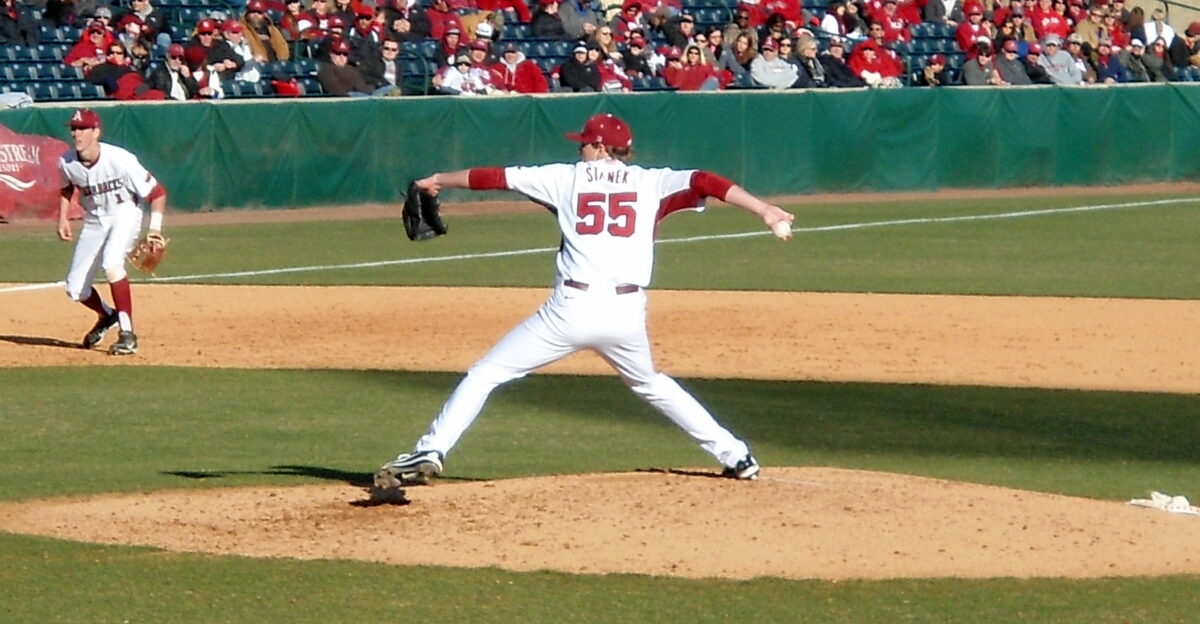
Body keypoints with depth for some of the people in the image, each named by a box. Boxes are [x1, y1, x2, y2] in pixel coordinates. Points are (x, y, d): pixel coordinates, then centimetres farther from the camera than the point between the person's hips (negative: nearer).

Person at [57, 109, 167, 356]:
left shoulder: (120, 160, -27)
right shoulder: (66, 162, -13)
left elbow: (157, 192, -18)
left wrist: (155, 229, -24)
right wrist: (63, 217, 1)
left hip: (124, 213, -5)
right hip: (94, 220, 5)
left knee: (112, 263, -33)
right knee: (75, 289, 3)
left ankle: (127, 334, -25)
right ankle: (107, 315, 36)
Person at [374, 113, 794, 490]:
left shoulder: (568, 178, 11)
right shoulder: (650, 184, 11)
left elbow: (496, 177, 17)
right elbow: (704, 183, -4)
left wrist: (438, 181, 30)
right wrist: (764, 211, -10)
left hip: (573, 308, -3)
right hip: (627, 314, 3)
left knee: (485, 376, 7)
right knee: (650, 385, 29)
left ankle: (429, 453, -6)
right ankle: (734, 456, 25)